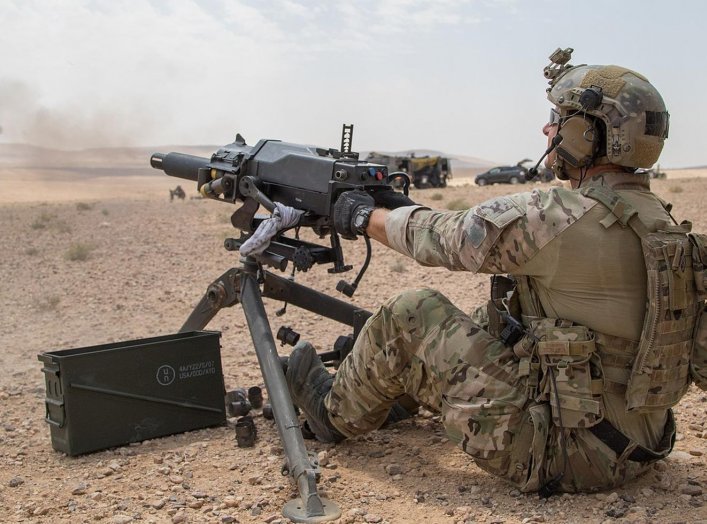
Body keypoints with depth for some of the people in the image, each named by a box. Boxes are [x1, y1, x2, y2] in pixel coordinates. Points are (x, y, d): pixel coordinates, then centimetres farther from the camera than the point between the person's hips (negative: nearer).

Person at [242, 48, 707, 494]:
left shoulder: (563, 218, -23)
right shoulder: (655, 215, 6)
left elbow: (447, 239, -10)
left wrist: (367, 216, 9)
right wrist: (406, 208, 15)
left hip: (565, 453, -9)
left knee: (409, 314, -2)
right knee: (496, 317, 24)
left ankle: (338, 413, 23)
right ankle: (408, 389, 45)